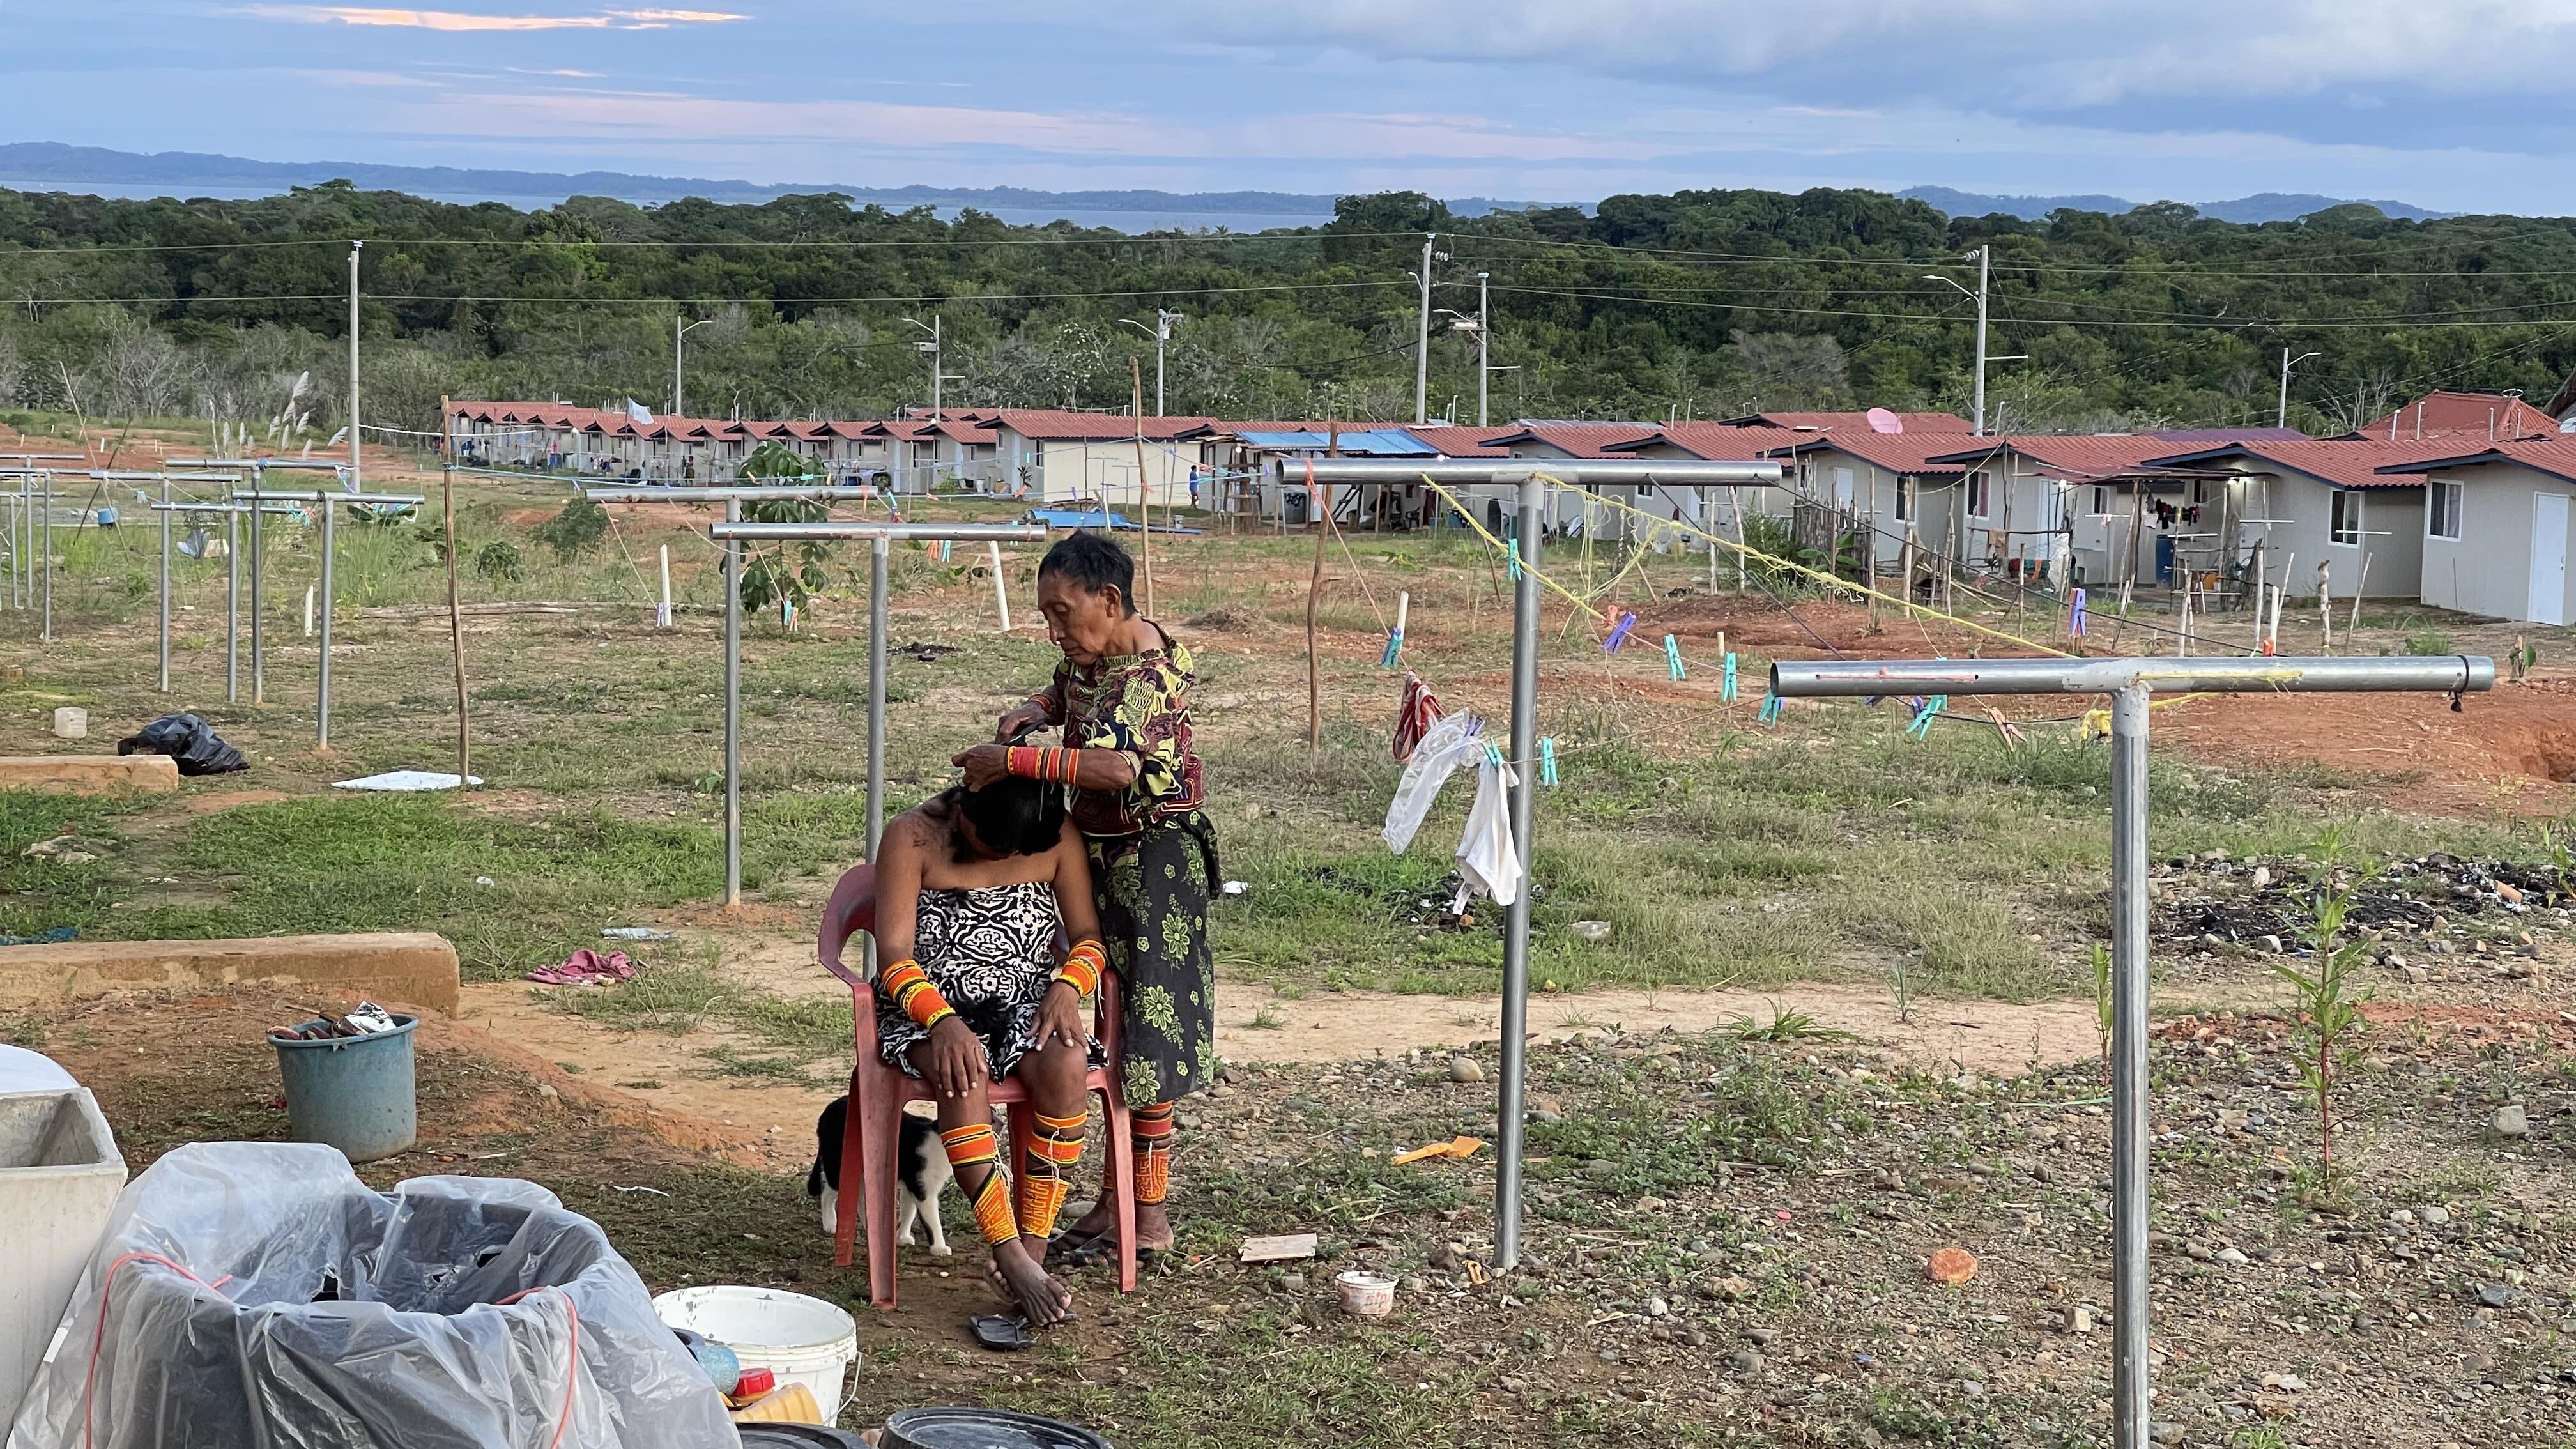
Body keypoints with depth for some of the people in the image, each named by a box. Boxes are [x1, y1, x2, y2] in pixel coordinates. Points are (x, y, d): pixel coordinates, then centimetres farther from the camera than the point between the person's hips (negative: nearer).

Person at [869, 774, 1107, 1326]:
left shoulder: (1058, 836, -1)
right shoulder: (912, 837, -10)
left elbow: (1088, 934, 5)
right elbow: (894, 956, -15)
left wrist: (1068, 987, -17)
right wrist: (943, 1021, -32)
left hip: (1027, 1001, 3)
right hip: (929, 1005, -2)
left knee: (1064, 1066, -32)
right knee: (963, 1074, -37)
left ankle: (1032, 1251, -29)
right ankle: (1012, 1261, -36)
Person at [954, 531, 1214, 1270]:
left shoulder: (1146, 670, -24)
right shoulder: (1094, 654, 4)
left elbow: (1118, 766, -41)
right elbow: (1062, 692, 27)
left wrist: (1015, 761, -38)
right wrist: (1030, 713, 3)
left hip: (1153, 856, -9)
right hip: (1100, 849, 9)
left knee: (1144, 1022, -3)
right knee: (1113, 1023, 13)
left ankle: (1148, 1213, 5)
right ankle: (1120, 1195, 21)